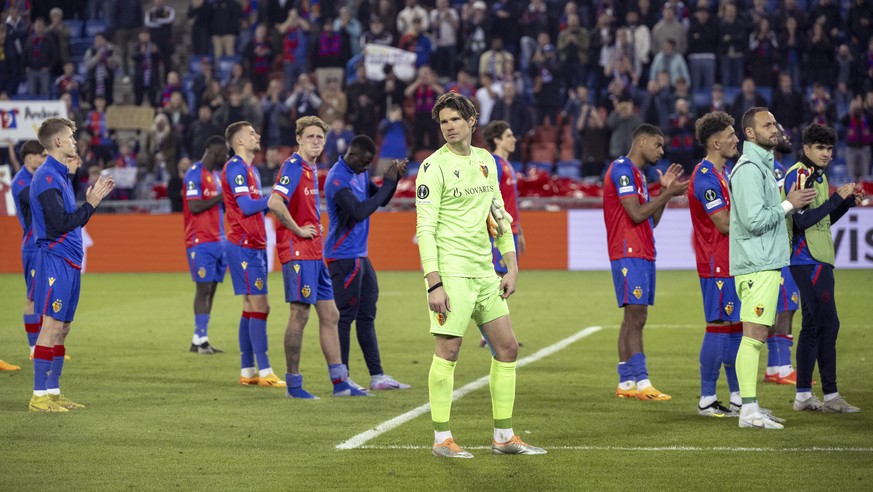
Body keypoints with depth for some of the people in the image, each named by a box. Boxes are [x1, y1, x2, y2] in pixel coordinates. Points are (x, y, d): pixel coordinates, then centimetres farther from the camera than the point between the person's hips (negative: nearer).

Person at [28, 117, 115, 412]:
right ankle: (40, 396, -7)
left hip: (69, 260, 10)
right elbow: (61, 223, -20)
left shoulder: (59, 175, 17)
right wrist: (91, 203, -14)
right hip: (56, 261, -10)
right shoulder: (47, 177, -14)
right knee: (52, 327, -9)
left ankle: (53, 392, 16)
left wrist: (93, 197, 15)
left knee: (62, 328, 11)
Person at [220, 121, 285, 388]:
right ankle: (265, 372, -10)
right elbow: (246, 206, -19)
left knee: (252, 307, 10)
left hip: (254, 246, 10)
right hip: (244, 246, -10)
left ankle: (247, 371, 13)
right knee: (259, 306, -10)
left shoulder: (249, 169, 19)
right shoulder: (236, 167, -12)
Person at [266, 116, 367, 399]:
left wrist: (314, 230, 14)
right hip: (297, 251, -10)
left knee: (330, 316, 9)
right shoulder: (293, 167, -13)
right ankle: (293, 384, 2)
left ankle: (340, 382, 13)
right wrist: (298, 230, -18)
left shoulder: (311, 169, 16)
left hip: (314, 253, 10)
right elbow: (274, 203, -27)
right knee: (300, 315, -6)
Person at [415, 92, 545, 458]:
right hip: (451, 269, -7)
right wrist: (434, 284, -19)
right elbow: (425, 229, -12)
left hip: (484, 271, 7)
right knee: (448, 350, -7)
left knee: (507, 347, 6)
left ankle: (504, 437, 13)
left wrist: (512, 267, 11)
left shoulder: (485, 161, 13)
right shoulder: (434, 167, -8)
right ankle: (441, 439, 2)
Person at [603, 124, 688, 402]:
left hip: (643, 254, 10)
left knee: (633, 319, 8)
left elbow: (651, 220, 21)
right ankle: (641, 384, -14)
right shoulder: (622, 169, -10)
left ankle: (625, 383, 9)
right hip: (629, 254, -10)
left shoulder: (637, 173, 21)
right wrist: (667, 193, -9)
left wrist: (665, 191, 13)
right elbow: (637, 214, -17)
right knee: (636, 318, -12)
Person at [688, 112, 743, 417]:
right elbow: (725, 224, -19)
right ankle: (706, 401, -1)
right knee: (720, 328, -7)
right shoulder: (706, 177, -16)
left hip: (731, 264, 10)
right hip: (717, 266, -10)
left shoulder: (721, 173, 17)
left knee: (736, 327, 11)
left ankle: (738, 397, 17)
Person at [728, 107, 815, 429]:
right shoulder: (748, 168, -14)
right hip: (757, 266, -10)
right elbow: (753, 220, -21)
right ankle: (749, 411, -11)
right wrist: (788, 205, -11)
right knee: (754, 336, -10)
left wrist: (792, 202, 9)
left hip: (764, 265, 10)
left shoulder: (763, 165, 19)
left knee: (756, 336, 11)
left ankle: (751, 406, 15)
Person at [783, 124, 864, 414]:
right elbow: (803, 220, -21)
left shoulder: (819, 176, 17)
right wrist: (838, 198, -18)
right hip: (809, 261, -10)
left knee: (812, 327, 10)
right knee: (828, 325, -9)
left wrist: (847, 202, 7)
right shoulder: (798, 176, -13)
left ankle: (803, 395, 12)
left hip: (817, 260, 10)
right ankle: (830, 395, -7)